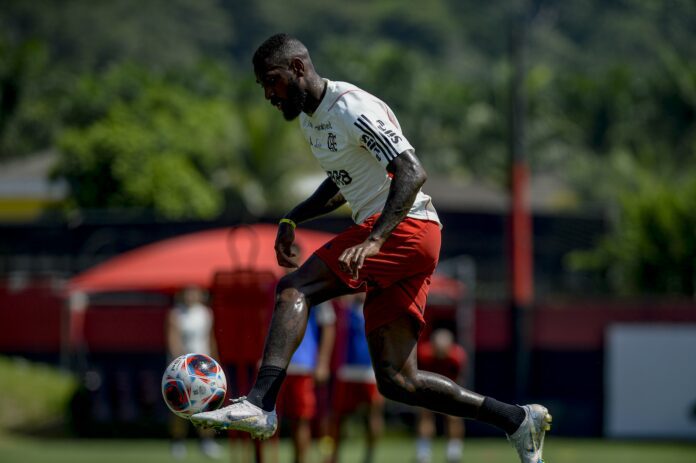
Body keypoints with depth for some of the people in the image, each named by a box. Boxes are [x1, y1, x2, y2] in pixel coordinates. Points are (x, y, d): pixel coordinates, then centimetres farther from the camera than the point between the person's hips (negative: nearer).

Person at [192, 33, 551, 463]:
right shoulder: (310, 119, 18)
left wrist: (373, 240, -32)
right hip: (401, 248, 10)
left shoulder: (351, 109, -12)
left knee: (294, 289, -20)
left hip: (407, 228, -10)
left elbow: (413, 173, -22)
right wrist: (292, 221, 19)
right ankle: (519, 420, 8)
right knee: (397, 382, 3)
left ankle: (260, 404, -33)